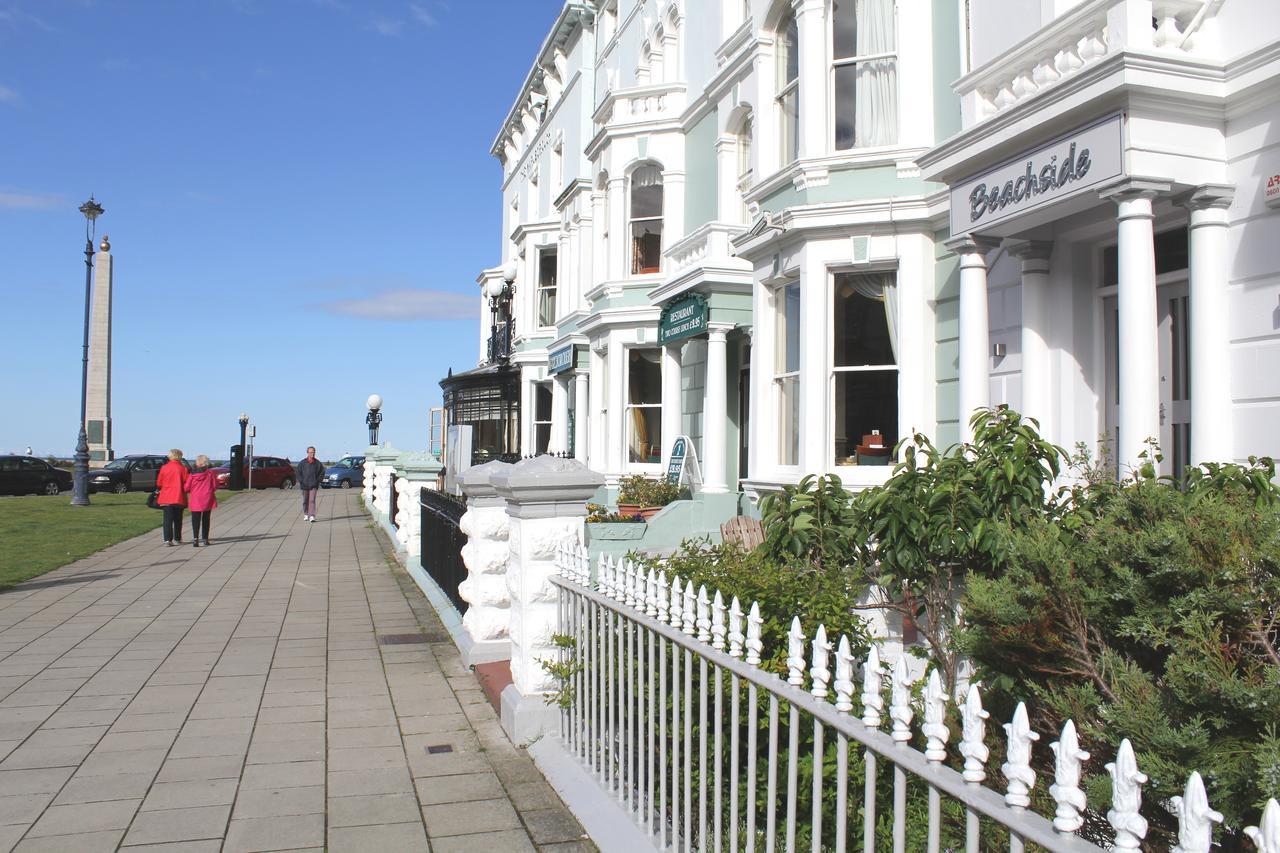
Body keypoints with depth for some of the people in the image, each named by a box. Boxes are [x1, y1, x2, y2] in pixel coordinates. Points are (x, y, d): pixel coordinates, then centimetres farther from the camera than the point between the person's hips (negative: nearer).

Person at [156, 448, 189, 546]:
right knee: (178, 519, 11)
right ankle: (177, 539, 17)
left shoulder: (164, 468, -2)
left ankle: (167, 539, -8)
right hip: (179, 498, -1)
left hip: (166, 498, 1)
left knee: (168, 519, 2)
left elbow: (159, 483, 4)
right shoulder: (183, 468, -8)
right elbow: (187, 483, -7)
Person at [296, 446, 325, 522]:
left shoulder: (318, 463, 2)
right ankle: (306, 515, 26)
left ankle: (312, 516, -15)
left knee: (312, 500, -10)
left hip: (314, 485, -1)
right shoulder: (302, 463, 2)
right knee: (305, 501, 11)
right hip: (304, 485, 1)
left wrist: (318, 480, -2)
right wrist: (301, 481, -5)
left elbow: (322, 472, 8)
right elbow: (298, 473, 5)